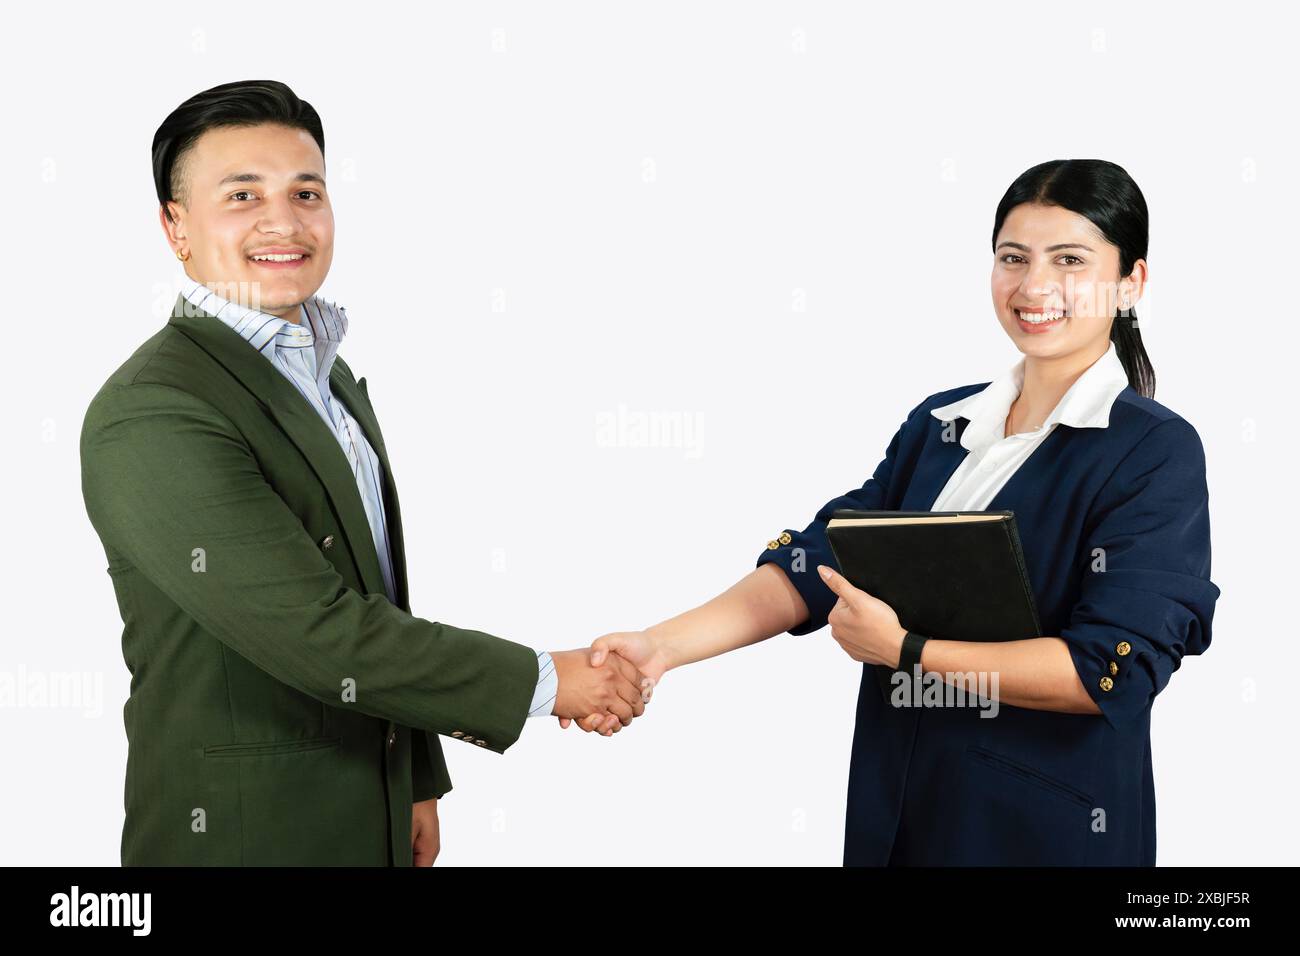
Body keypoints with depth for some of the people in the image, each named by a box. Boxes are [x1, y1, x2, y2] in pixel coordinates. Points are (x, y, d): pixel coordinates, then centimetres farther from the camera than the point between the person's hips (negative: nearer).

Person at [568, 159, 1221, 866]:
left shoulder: (1155, 454, -11)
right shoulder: (939, 423, 6)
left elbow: (1111, 668, -20)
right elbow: (817, 564, 0)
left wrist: (905, 649, -20)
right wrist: (661, 645, -13)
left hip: (1048, 827, -5)